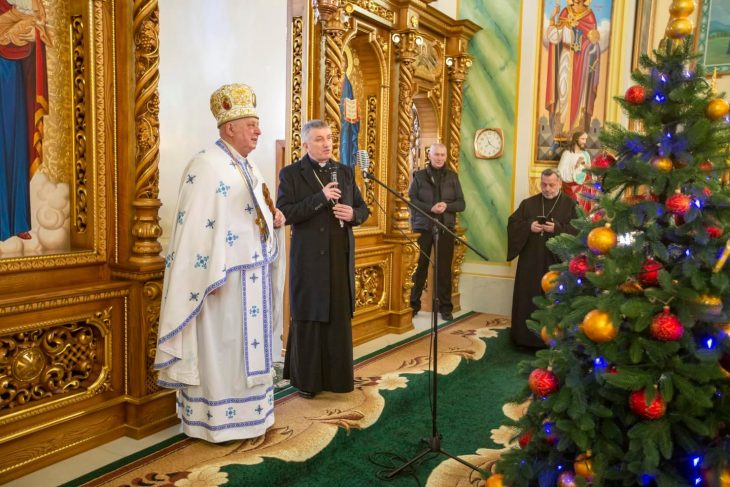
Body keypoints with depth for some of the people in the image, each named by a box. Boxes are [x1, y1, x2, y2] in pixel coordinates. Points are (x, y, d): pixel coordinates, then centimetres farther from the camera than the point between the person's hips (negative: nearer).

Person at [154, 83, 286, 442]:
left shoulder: (248, 167, 16)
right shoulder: (206, 165, -13)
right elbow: (197, 225, -20)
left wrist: (275, 219, 2)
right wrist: (211, 277, -24)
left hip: (253, 275, 9)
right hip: (224, 278, -9)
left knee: (247, 346, 15)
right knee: (221, 348, 0)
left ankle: (247, 412, 28)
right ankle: (218, 421, 13)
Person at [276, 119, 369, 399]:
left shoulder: (345, 172, 12)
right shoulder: (291, 174, -2)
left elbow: (363, 209, 15)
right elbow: (284, 213, -13)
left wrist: (353, 214, -8)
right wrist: (320, 197, -20)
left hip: (341, 257, 4)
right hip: (309, 258, -4)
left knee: (340, 319, 8)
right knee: (308, 320, 5)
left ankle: (337, 376, 21)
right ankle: (306, 379, 18)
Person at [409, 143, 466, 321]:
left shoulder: (452, 176, 8)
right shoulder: (419, 175, 3)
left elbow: (461, 203, 6)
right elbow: (411, 199, -5)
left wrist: (447, 206, -14)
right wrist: (430, 208, -18)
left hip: (445, 228, 1)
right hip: (422, 227, -1)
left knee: (444, 268, 4)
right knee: (419, 267, 4)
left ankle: (445, 307, 13)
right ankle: (413, 304, 15)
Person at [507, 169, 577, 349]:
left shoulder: (570, 205, 2)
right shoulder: (528, 203, 10)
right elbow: (512, 223, 6)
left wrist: (557, 228, -20)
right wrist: (529, 226, -12)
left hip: (557, 262, -2)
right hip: (530, 261, 3)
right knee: (528, 299, 6)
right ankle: (527, 336, 16)